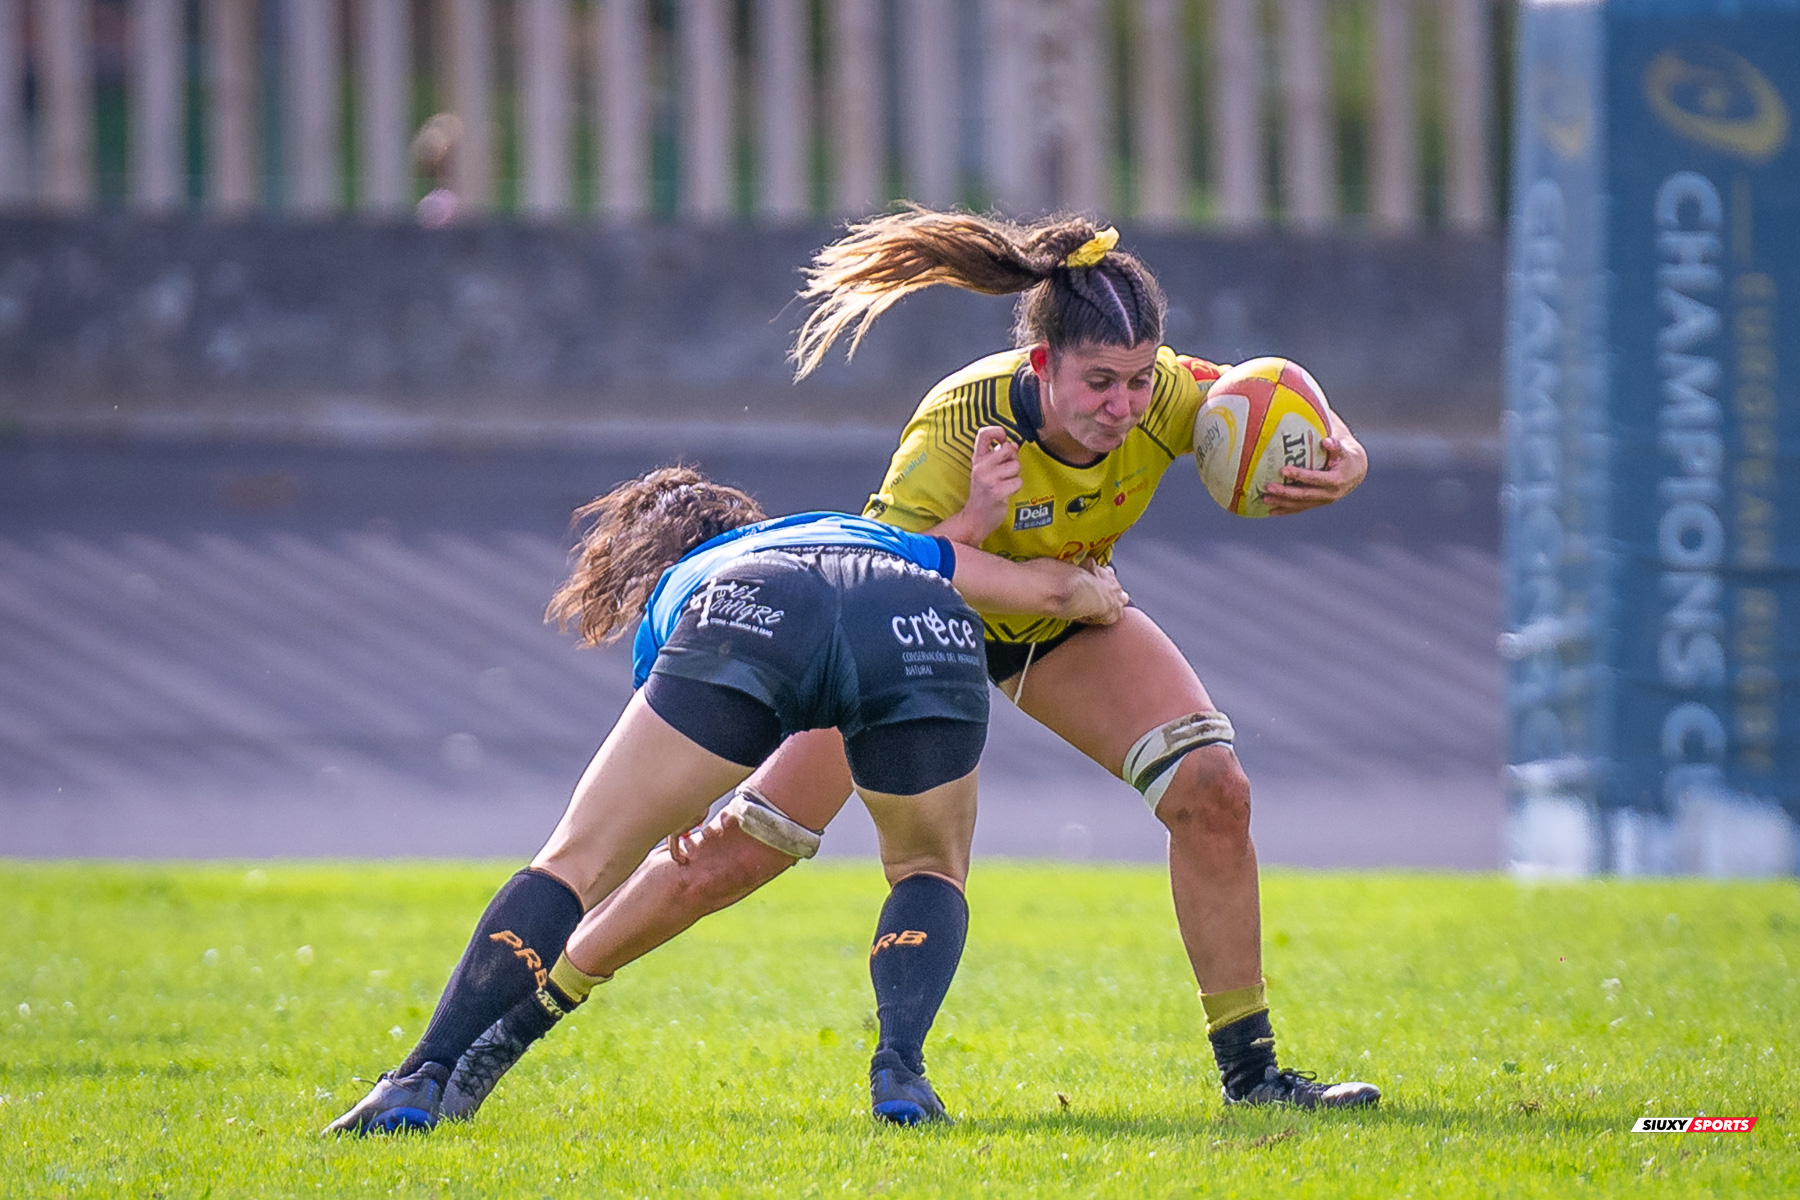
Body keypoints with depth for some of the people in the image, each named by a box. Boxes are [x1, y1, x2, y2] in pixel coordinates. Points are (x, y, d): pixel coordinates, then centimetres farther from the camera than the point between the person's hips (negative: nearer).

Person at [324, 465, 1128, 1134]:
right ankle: (900, 1068, 3)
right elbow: (1053, 589, 40)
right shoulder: (867, 536, 46)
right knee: (929, 872, 28)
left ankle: (421, 1082, -3)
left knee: (576, 862, 10)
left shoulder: (670, 596, 42)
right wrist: (1090, 592, 63)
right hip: (923, 628, 1)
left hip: (748, 623, -1)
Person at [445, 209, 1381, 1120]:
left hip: (1065, 618, 3)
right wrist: (973, 521, -53)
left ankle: (1248, 1069, -5)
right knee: (738, 851, -6)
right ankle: (519, 1016, 10)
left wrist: (1336, 471, -37)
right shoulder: (959, 427, -39)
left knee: (1211, 788, -19)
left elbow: (1317, 432, -14)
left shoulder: (1168, 398, -29)